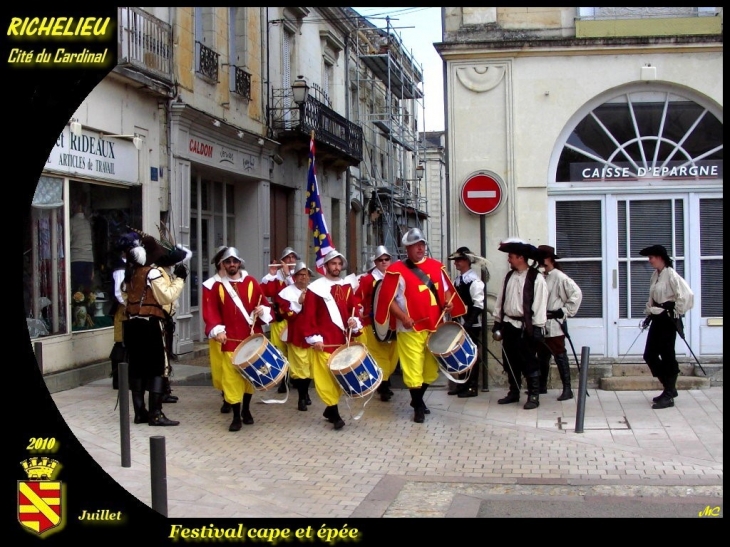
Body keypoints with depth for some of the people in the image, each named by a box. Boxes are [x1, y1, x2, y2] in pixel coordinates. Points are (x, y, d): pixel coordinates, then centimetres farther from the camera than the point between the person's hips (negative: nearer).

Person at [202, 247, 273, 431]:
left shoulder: (251, 282, 6)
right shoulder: (217, 286, 5)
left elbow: (265, 304, 9)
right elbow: (211, 311, -1)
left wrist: (262, 311, -13)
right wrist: (217, 330, -15)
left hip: (252, 337, 1)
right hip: (230, 340, -1)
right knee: (232, 377, -4)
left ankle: (246, 409, 28)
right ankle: (236, 416, 4)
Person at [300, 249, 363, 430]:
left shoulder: (346, 286, 12)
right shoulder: (315, 288, -5)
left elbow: (353, 308, 15)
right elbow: (308, 315, -7)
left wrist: (354, 321, -7)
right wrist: (313, 337, -14)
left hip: (343, 339, 6)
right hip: (324, 341, -6)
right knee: (327, 376, -8)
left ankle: (330, 409, 22)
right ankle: (334, 413, -2)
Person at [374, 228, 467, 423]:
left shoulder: (436, 266, 8)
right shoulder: (397, 270, -9)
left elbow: (446, 289, 19)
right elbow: (388, 299, -10)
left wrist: (448, 302, -2)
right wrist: (403, 317, -21)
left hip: (434, 326, 6)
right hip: (411, 329, -6)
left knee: (431, 368, 15)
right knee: (413, 369, -2)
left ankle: (418, 398, 35)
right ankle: (418, 406, 14)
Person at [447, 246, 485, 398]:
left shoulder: (474, 280, -15)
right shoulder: (458, 280, 11)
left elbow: (479, 304, -19)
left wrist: (469, 323, -23)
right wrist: (455, 320, 12)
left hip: (471, 325, -8)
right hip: (460, 323, 8)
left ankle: (472, 387, 8)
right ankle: (462, 384, 24)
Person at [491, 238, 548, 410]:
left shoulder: (536, 278, -11)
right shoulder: (509, 277, 10)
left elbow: (540, 305, -13)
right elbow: (500, 300, 13)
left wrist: (537, 328, -15)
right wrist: (497, 323, 11)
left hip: (526, 327, -7)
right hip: (509, 325, 7)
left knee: (529, 363, -1)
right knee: (510, 362, 14)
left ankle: (533, 396, 7)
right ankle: (513, 393, 25)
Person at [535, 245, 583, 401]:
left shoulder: (559, 277, -11)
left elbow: (577, 293, -16)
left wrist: (565, 311, -14)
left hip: (554, 325, -8)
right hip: (541, 325, 8)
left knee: (560, 356, -5)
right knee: (542, 357, 16)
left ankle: (567, 389, -1)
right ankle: (542, 386, 28)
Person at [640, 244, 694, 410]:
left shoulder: (671, 275, -16)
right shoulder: (655, 275, 10)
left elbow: (686, 295, -22)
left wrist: (677, 312, -14)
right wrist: (649, 314, 16)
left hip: (668, 319, -9)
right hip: (657, 318, 9)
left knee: (667, 356, -3)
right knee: (649, 355, 10)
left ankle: (669, 396, 6)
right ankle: (670, 388, 24)